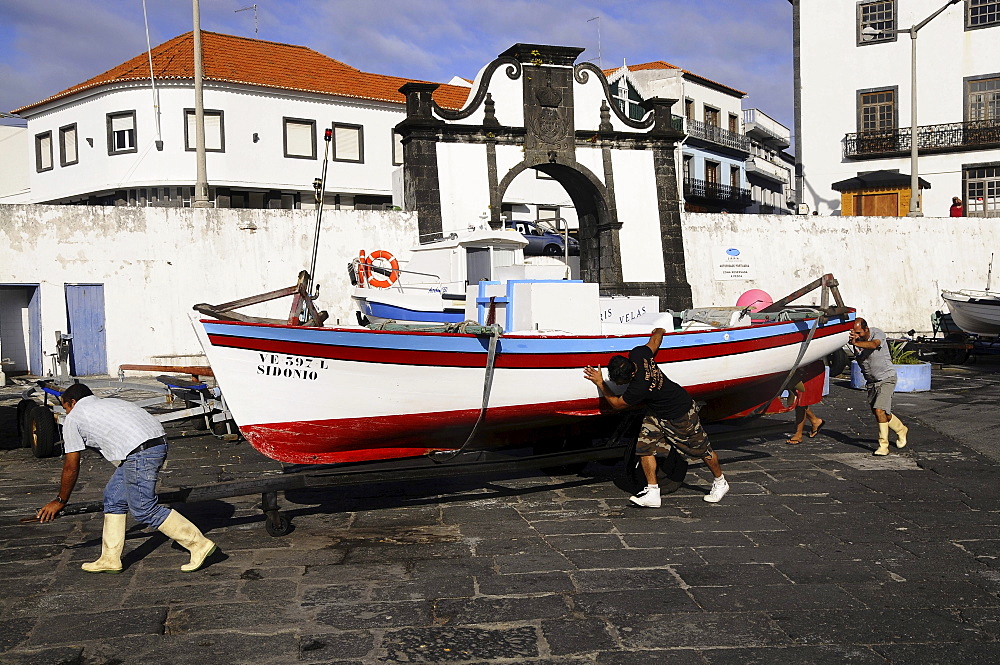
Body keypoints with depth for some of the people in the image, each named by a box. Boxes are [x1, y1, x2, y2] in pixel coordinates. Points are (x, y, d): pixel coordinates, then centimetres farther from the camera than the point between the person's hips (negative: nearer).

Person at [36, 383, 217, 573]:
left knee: (143, 509, -3)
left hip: (140, 453, -9)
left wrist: (60, 501, 27)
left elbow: (71, 467, 14)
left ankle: (198, 544, 1)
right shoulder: (108, 403, 33)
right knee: (114, 498, 17)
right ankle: (110, 559, 23)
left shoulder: (73, 417, 12)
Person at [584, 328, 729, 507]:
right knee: (645, 446, -6)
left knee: (701, 450, 12)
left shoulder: (639, 387, -40)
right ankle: (652, 493, -2)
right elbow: (654, 340, 2)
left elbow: (617, 404, -21)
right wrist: (659, 331, 24)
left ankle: (720, 482, 36)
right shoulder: (637, 354, -21)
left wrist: (599, 383, -14)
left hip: (681, 415, -8)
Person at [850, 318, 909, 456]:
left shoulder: (877, 334, -19)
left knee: (879, 410, -19)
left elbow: (873, 345, -40)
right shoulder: (856, 341, -5)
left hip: (886, 378, -6)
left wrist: (856, 343, -58)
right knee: (883, 414, 14)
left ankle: (883, 446, -11)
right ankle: (901, 430, 42)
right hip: (871, 381, 6)